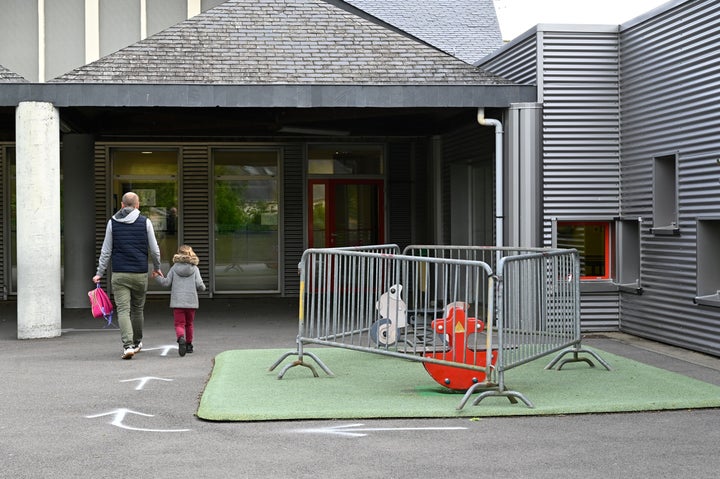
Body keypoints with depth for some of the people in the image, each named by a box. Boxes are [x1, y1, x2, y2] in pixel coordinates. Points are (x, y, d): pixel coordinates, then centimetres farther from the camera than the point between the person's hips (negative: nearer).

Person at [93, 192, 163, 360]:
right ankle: (137, 342, 31)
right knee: (138, 309, 16)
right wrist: (157, 268, 18)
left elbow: (106, 251, 3)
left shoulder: (112, 222, 3)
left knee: (123, 310, -4)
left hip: (119, 274, -1)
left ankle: (128, 345, -18)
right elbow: (154, 250, 2)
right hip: (140, 273, 1)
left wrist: (99, 273, 9)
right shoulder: (145, 222, 0)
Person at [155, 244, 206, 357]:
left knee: (179, 324, -3)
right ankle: (189, 345, 25)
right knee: (189, 324, 18)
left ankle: (181, 338, -32)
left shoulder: (174, 268, 3)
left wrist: (157, 277, 19)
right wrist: (202, 288, 17)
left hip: (177, 301, -1)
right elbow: (200, 285, -6)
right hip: (191, 301, 1)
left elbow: (166, 283, 2)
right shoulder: (195, 268, 2)